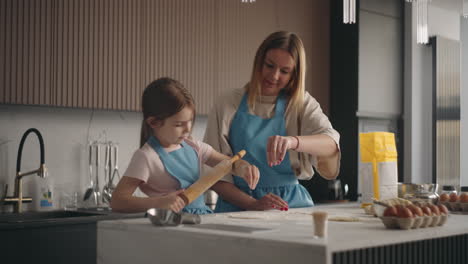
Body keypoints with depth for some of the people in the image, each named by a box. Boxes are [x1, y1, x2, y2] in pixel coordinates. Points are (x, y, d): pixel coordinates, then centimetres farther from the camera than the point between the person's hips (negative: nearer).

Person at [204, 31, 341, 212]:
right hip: (239, 206, -2)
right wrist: (252, 204, -14)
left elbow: (331, 144, -13)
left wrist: (292, 141, -33)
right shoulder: (228, 105, 3)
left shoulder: (303, 104, 6)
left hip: (291, 204, 2)